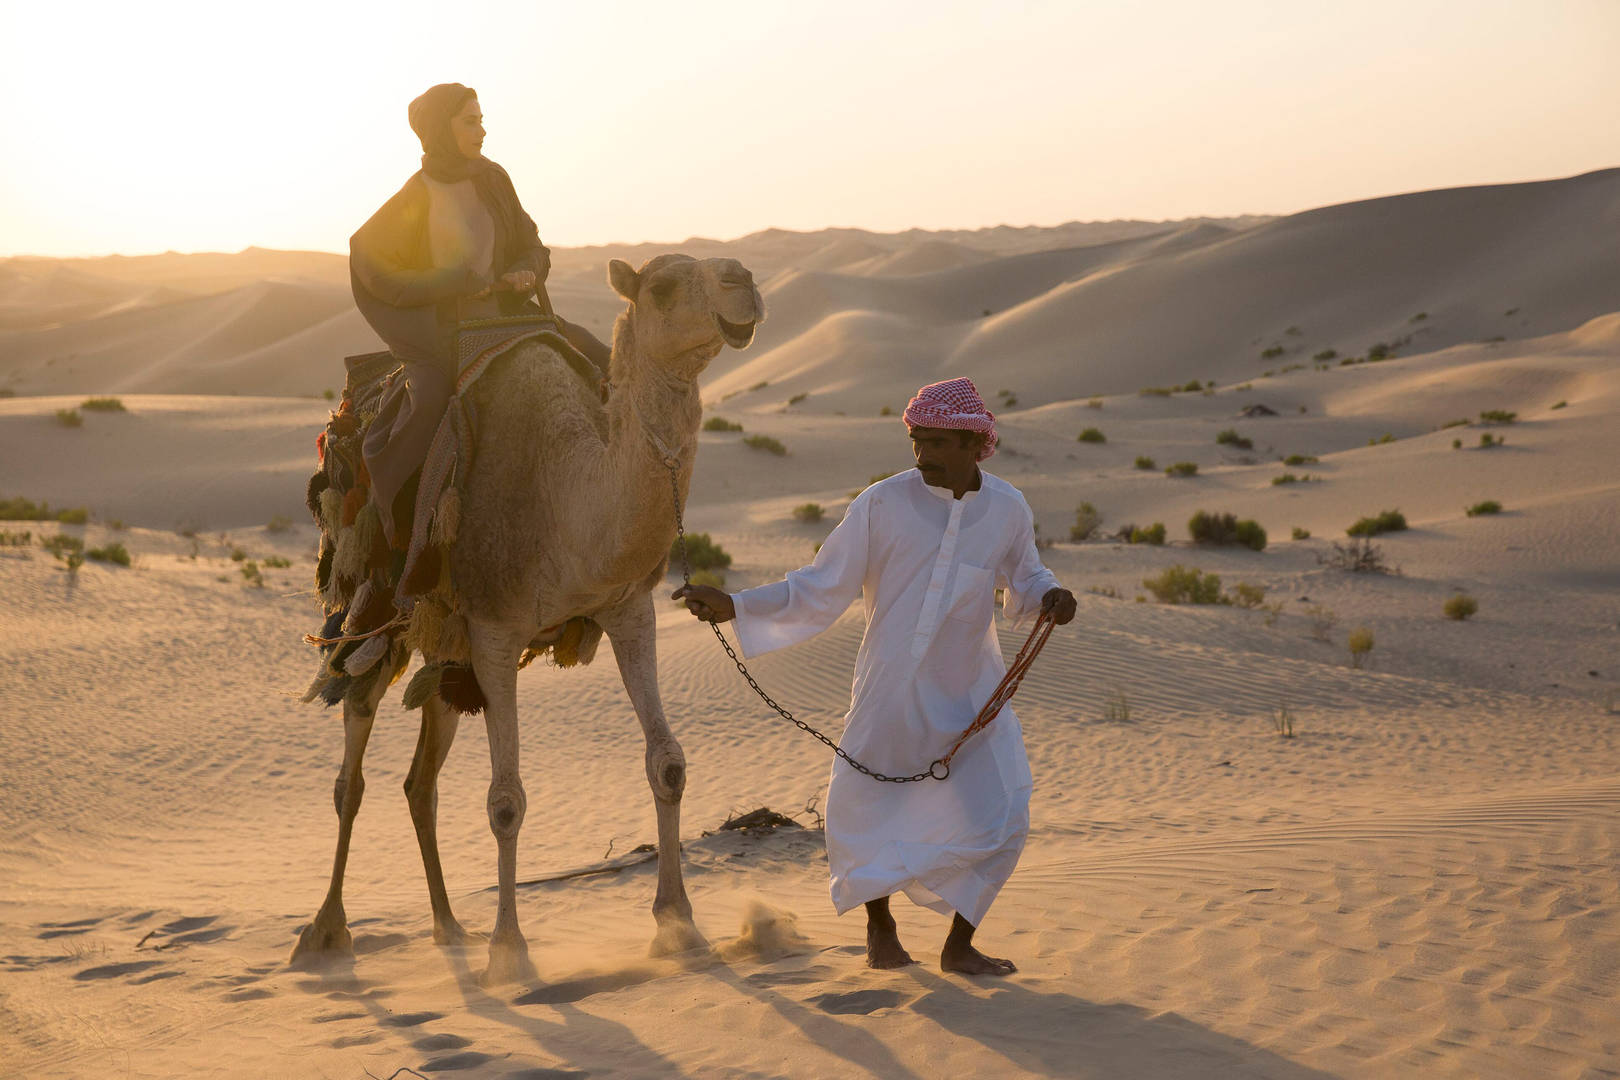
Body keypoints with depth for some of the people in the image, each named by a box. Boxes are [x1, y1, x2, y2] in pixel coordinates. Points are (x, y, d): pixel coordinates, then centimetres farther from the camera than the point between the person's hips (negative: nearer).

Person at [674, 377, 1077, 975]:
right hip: (888, 695, -2)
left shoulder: (1007, 508, -2)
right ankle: (879, 924, 35)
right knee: (861, 819, 5)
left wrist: (1050, 596, -7)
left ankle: (959, 945, 16)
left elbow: (1024, 582, 16)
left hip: (970, 695, 2)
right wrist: (734, 605, -15)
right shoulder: (882, 503, -11)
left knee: (997, 820, -5)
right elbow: (819, 589, -6)